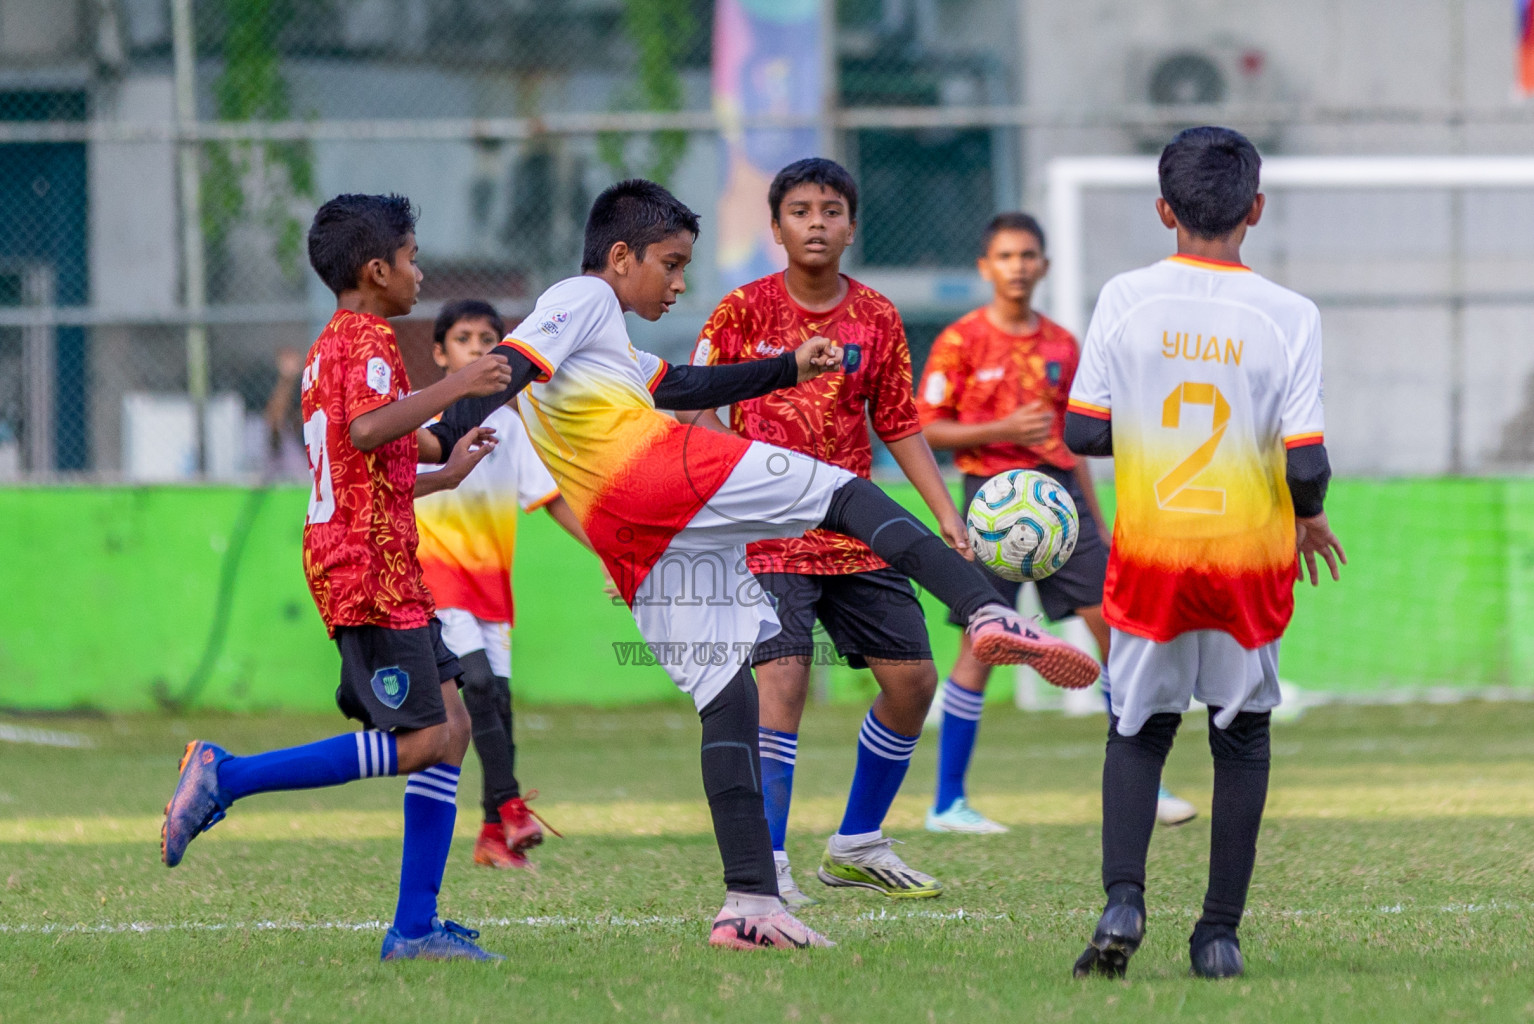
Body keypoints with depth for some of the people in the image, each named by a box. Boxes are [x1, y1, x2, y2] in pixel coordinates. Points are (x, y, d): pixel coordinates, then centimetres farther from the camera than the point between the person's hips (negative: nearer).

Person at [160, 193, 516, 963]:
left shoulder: (329, 347, 22)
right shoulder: (368, 339, -9)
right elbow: (367, 429, -28)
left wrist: (445, 471, 33)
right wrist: (454, 387, -24)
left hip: (380, 567, 11)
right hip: (370, 569, -11)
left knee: (450, 727, 6)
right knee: (420, 742, -13)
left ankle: (415, 928, 1)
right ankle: (225, 778, -12)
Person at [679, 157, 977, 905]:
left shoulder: (875, 318, 5)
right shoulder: (744, 311, -5)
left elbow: (900, 426, 11)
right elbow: (694, 410, -3)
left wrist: (946, 514, 3)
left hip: (856, 530, 5)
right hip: (769, 531, -5)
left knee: (911, 677, 4)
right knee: (781, 676, -19)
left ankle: (857, 845, 20)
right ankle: (765, 865, -16)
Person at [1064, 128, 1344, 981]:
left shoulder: (1126, 301, -6)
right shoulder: (1288, 317, -9)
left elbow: (1083, 433, -3)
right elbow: (1307, 462, -12)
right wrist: (1308, 518, 9)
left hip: (1150, 555, 1)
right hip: (1250, 556, 0)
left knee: (1138, 731, 14)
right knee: (1243, 737, 14)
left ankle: (1123, 896, -7)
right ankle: (1221, 933, 10)